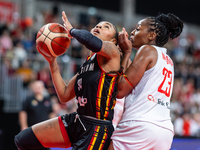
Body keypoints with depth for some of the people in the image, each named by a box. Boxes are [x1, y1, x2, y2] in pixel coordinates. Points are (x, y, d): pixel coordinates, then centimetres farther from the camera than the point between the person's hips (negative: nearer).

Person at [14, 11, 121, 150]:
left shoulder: (112, 52, -8)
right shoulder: (86, 64, 16)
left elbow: (89, 40, -31)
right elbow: (64, 96, 15)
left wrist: (72, 30, -8)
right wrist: (52, 62, 11)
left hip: (97, 129, -8)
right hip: (76, 121, 8)